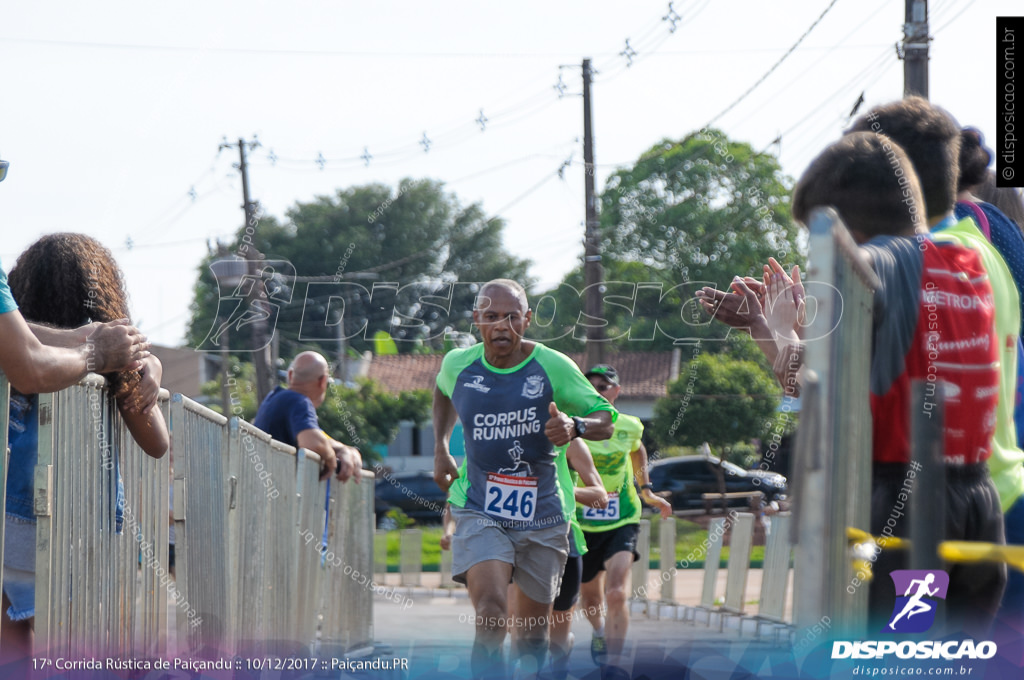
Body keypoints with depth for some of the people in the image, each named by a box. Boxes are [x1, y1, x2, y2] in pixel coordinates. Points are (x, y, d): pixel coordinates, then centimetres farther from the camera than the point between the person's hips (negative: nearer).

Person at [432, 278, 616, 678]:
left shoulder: (552, 367, -9)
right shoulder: (458, 365, -1)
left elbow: (606, 420, -5)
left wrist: (575, 427, -26)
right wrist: (440, 448, 14)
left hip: (541, 517, 1)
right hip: (480, 513, -1)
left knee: (533, 630, 12)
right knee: (491, 611, -25)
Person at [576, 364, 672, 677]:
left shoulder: (630, 426, -2)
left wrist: (646, 490, 17)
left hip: (621, 522, -1)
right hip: (582, 523, 1)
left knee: (617, 594, -20)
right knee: (590, 598, 17)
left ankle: (613, 666, -19)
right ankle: (599, 631, 51)